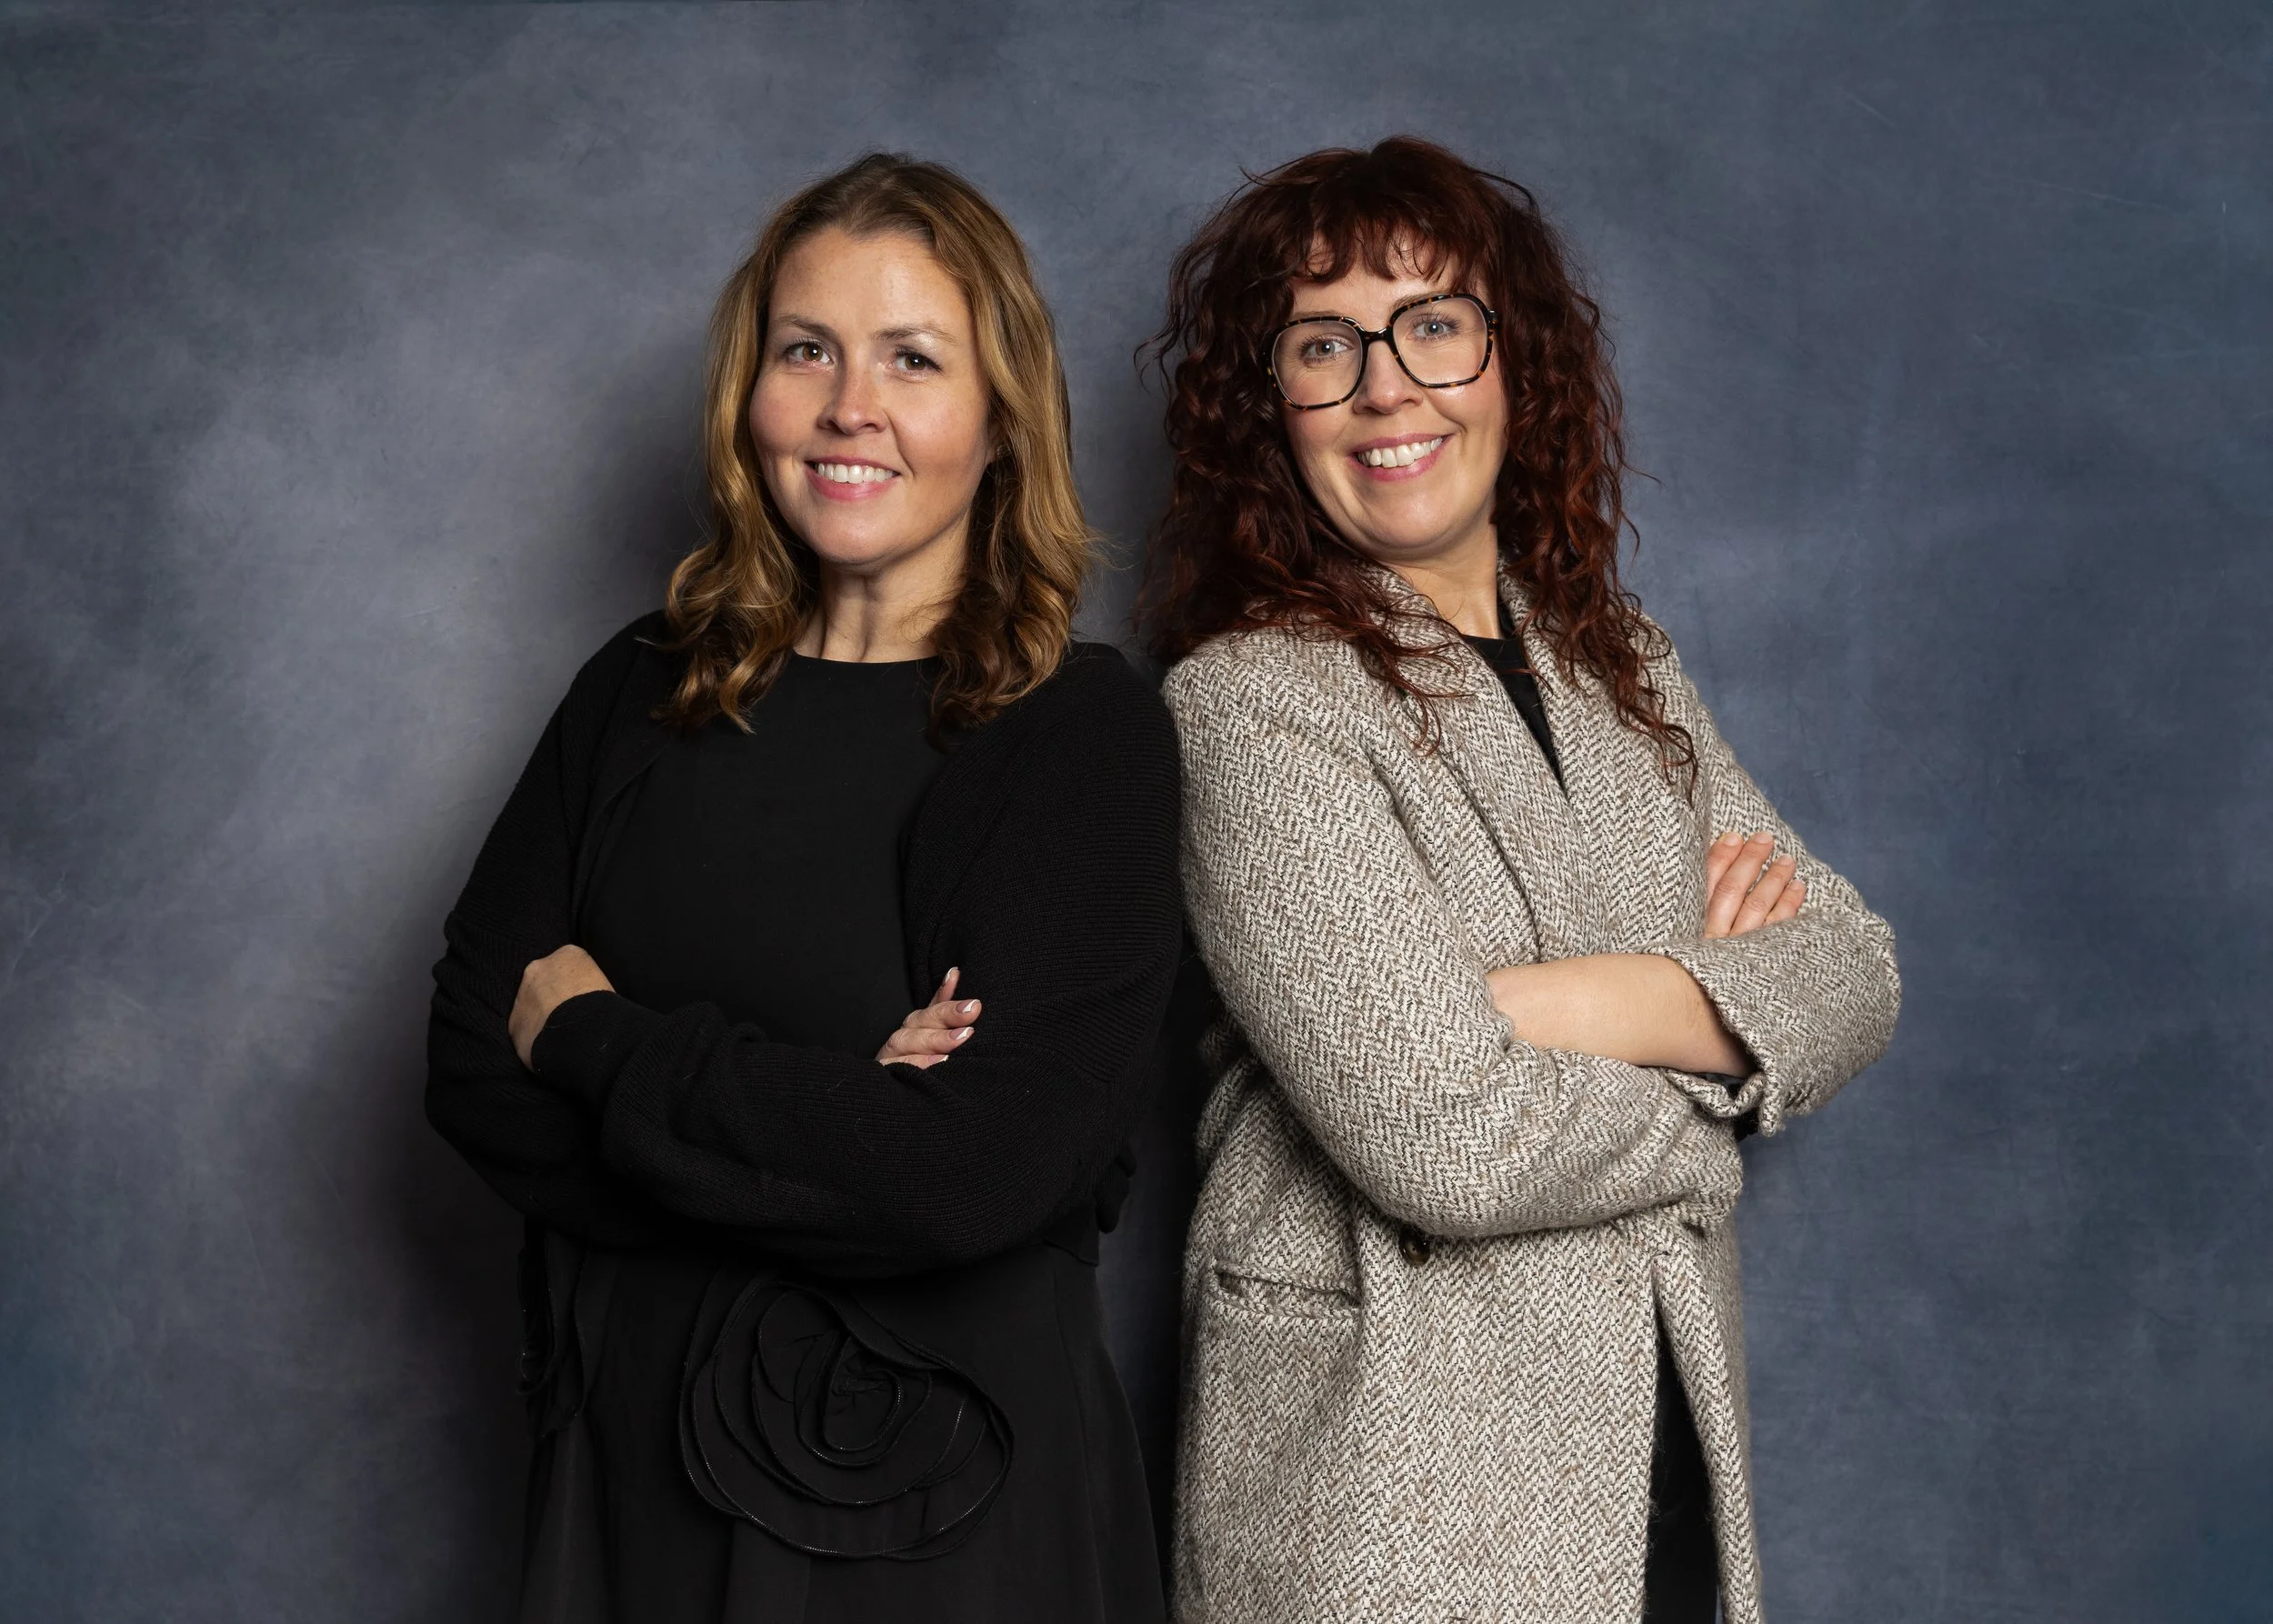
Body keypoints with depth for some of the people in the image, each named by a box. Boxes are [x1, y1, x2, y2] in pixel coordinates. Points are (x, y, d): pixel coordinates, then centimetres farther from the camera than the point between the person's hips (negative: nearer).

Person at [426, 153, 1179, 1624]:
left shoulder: (1083, 731, -12)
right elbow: (474, 1073, -5)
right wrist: (822, 1120, -19)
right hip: (630, 1444, 4)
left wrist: (595, 1040, -13)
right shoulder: (647, 694, 2)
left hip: (949, 1491, -4)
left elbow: (976, 1171, -23)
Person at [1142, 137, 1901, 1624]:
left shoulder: (1623, 669, 9)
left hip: (1667, 1438, 6)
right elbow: (1444, 1141, -21)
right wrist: (1722, 1024, -5)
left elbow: (1853, 978, 0)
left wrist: (1551, 1004, -17)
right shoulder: (1251, 699, -13)